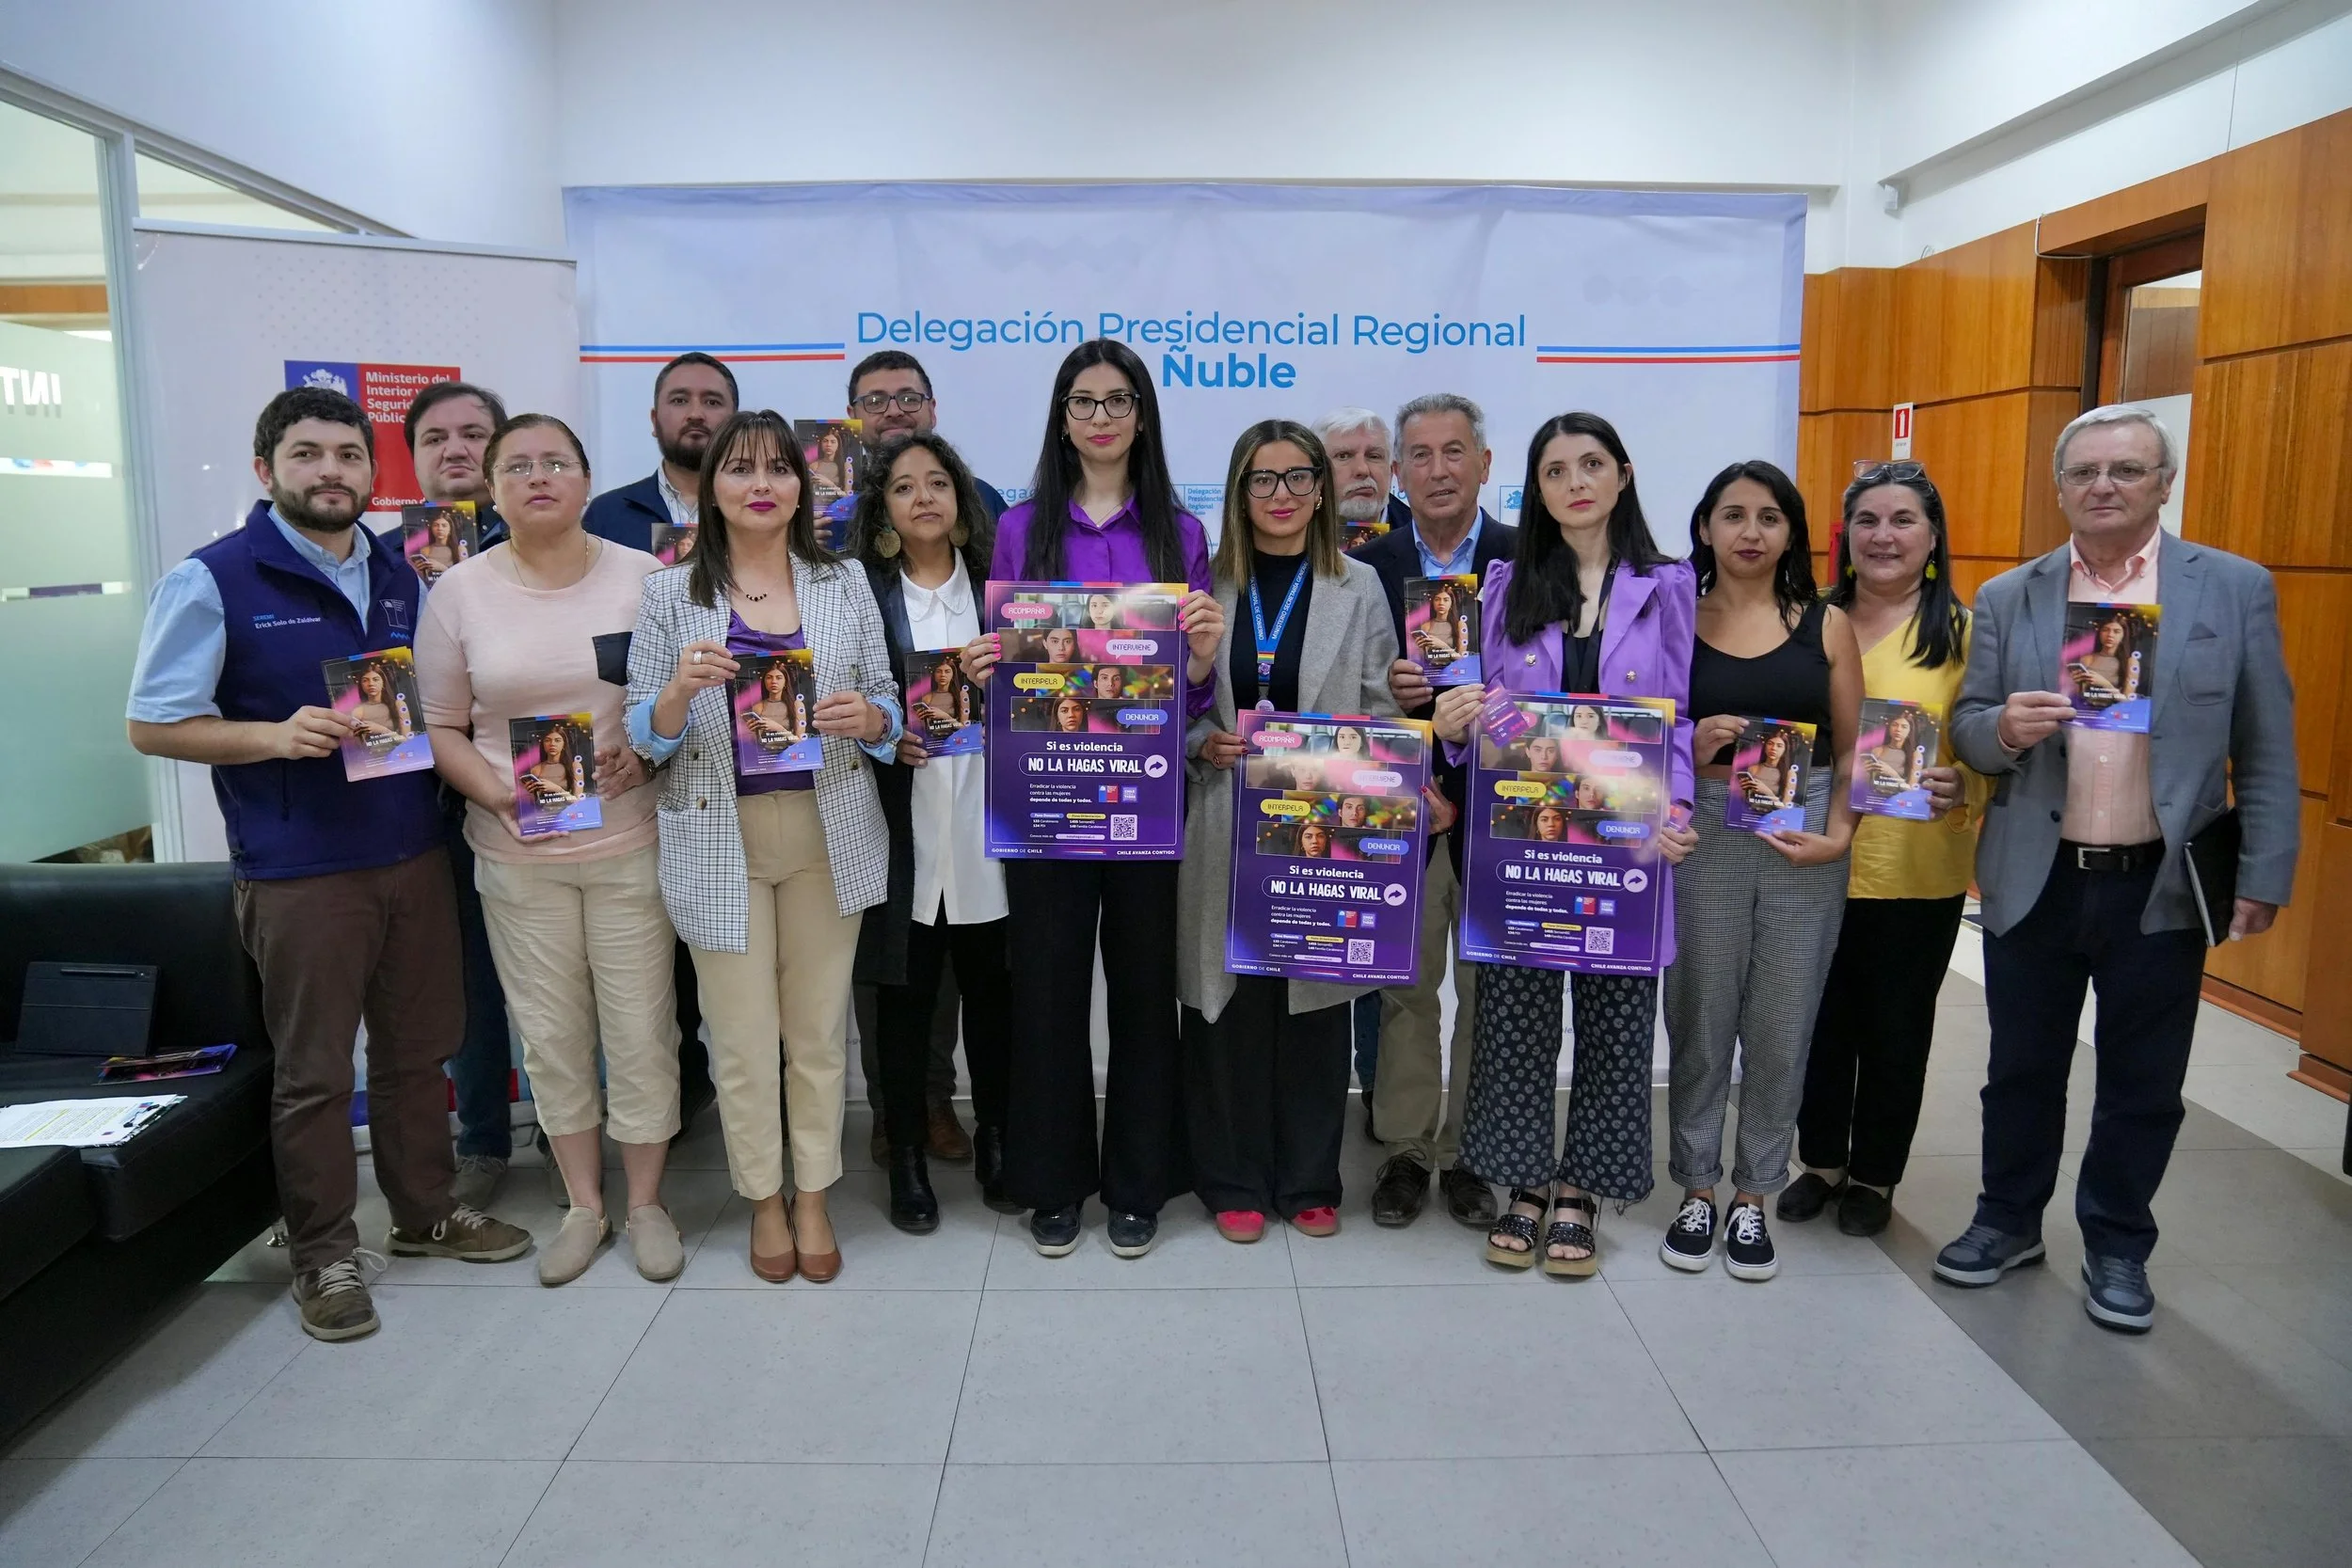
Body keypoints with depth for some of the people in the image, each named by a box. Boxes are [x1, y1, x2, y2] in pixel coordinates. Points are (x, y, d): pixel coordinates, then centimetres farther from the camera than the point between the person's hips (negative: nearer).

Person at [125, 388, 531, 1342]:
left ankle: (426, 1213, 33)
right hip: (298, 873, -5)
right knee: (313, 1072, 5)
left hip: (414, 856, 5)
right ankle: (323, 1253, 22)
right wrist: (275, 734, -22)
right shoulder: (213, 581, -7)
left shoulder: (401, 575, 9)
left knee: (419, 1047, 15)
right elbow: (153, 725, -7)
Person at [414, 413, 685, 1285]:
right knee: (551, 1032, 10)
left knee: (639, 1026, 4)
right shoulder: (460, 592, 2)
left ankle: (646, 1203, 23)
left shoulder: (643, 577, -1)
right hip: (517, 854, 1)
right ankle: (582, 1205, 28)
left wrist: (650, 753, -14)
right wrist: (493, 790, -11)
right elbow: (440, 727, 5)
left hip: (630, 843, -1)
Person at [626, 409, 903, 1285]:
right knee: (742, 1037, 6)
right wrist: (680, 693, -21)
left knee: (819, 1028, 9)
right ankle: (764, 1201, 26)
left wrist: (867, 717, -16)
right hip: (720, 840, -1)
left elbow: (890, 711, 7)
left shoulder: (845, 586, 5)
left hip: (829, 835, 1)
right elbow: (645, 737, 0)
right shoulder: (670, 594, 1)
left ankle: (813, 1198, 25)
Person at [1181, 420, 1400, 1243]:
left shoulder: (1358, 588, 4)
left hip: (1322, 826, 0)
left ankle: (1308, 1181, 22)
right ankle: (1233, 1181, 18)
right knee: (1227, 999, 3)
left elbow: (1381, 709, 4)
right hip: (1225, 822, 0)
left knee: (1313, 1001, 7)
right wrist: (1202, 743, -11)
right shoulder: (1207, 585, 5)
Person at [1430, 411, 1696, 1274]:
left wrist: (1676, 808, -14)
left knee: (1614, 1018, 6)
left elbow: (1682, 716, 2)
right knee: (1515, 1014, 4)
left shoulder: (1667, 586, 4)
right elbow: (1488, 714, 10)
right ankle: (1525, 1187, 20)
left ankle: (1579, 1192, 21)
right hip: (1519, 839, 1)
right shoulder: (1506, 587, 9)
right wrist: (1456, 726, -13)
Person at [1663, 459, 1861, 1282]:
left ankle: (1753, 1198, 23)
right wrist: (1691, 747, -17)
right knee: (1700, 1021, 6)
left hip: (1805, 841, 1)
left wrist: (1837, 834, -9)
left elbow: (1851, 750, 5)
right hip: (1702, 836, -1)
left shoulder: (1827, 626, 5)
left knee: (1782, 1028, 7)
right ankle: (1697, 1191, 22)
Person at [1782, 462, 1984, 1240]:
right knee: (1821, 1021, 12)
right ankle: (1820, 1161, 32)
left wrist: (1963, 786, -24)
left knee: (1896, 1029, 12)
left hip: (1917, 874, -2)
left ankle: (1874, 1175, 30)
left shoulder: (1962, 632, -3)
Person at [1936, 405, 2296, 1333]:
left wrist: (2264, 876, -3)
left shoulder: (2235, 589, 0)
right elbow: (1965, 729, 3)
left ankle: (2117, 1247, 29)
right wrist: (2002, 728, -19)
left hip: (2161, 888, -1)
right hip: (2035, 882, 1)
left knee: (2142, 1083, 11)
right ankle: (2008, 1220, 32)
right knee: (2022, 1069, 13)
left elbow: (2267, 751, 0)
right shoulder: (2007, 599, 3)